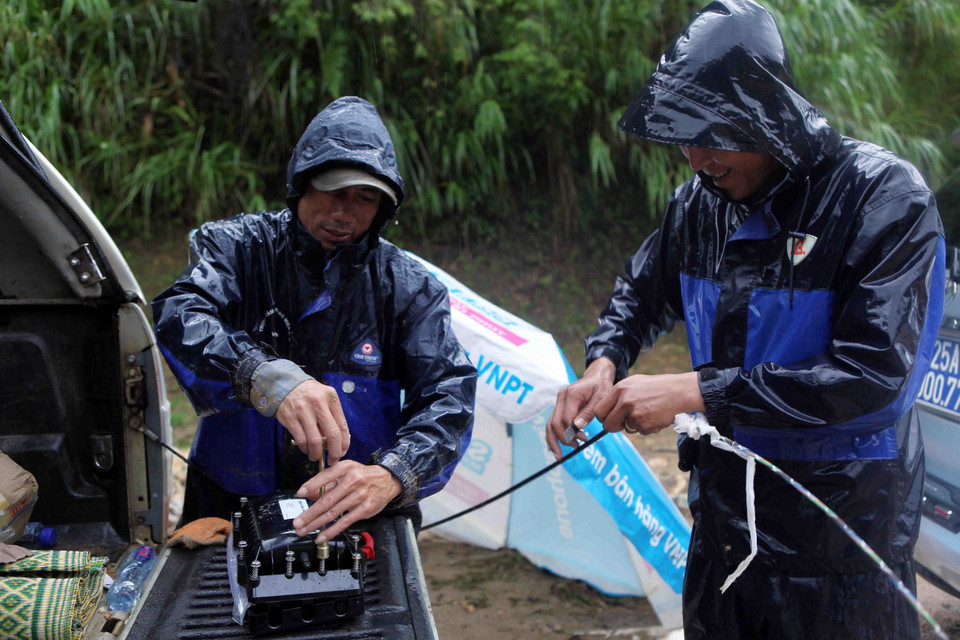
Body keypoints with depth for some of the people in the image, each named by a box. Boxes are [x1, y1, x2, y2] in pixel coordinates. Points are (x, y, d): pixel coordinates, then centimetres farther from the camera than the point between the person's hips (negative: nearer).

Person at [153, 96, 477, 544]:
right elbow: (179, 317, -18)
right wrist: (267, 378, -37)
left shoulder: (409, 287, 3)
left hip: (359, 522, 0)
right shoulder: (237, 246, 1)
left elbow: (449, 396, -8)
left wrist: (390, 477, -29)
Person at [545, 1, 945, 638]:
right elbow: (644, 293, 19)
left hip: (841, 533, -5)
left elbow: (873, 375, -24)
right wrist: (604, 364, -4)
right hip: (724, 512, 6)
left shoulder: (886, 198, -17)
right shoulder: (702, 199, 1)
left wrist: (695, 391, -24)